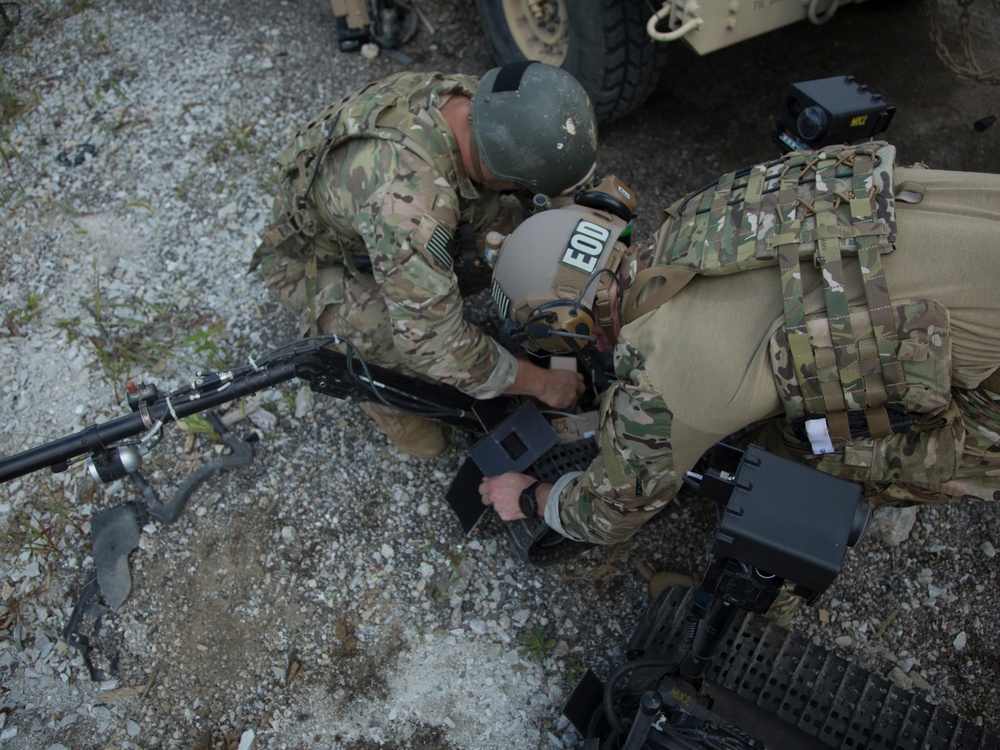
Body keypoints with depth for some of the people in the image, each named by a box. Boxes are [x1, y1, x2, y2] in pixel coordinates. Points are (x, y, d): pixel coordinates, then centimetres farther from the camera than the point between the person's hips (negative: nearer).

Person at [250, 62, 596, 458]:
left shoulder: (466, 97, -22)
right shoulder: (406, 195, -46)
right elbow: (436, 341, -41)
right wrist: (541, 383, -28)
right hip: (312, 260, -7)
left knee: (512, 218, -4)